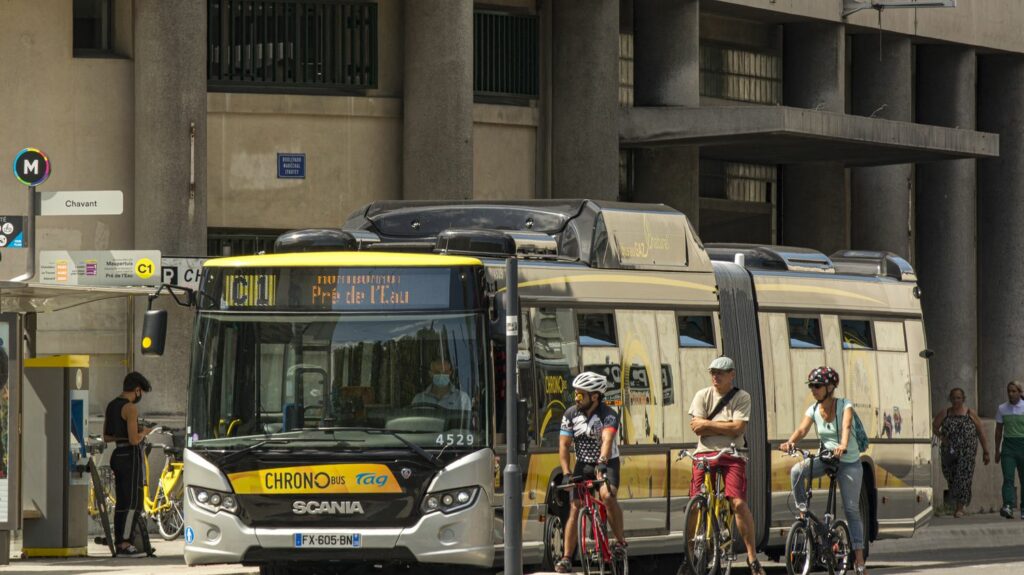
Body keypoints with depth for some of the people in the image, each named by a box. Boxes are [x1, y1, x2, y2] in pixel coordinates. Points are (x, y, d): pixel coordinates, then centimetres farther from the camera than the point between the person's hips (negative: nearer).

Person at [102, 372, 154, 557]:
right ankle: (125, 544, -9)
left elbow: (106, 437, 17)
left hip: (118, 456, 9)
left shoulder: (111, 405, 12)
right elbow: (134, 439, -21)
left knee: (122, 501, 13)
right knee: (133, 502, -6)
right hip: (131, 456, -9)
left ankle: (119, 542, 15)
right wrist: (144, 432, -1)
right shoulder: (130, 408, -15)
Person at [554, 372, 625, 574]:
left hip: (607, 464, -4)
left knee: (607, 495, -31)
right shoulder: (571, 414, -7)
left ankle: (620, 541, -15)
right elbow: (564, 445, -8)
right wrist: (566, 473, -20)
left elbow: (607, 440, -37)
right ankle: (566, 558, -5)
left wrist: (602, 463, -55)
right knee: (574, 508, -6)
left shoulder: (609, 415, -20)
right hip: (583, 464, 4)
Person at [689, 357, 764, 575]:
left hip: (731, 455, -2)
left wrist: (708, 424, -8)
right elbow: (697, 428, -3)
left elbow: (738, 428, -10)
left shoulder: (742, 397, 2)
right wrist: (726, 427, -7)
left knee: (738, 503, -18)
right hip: (704, 454, 2)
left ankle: (752, 557, -13)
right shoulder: (702, 396, 8)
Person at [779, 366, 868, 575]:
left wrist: (843, 445, -54)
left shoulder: (844, 406, -14)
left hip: (848, 462, -3)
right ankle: (803, 511, -13)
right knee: (796, 471, -28)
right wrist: (790, 442, -40)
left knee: (852, 510, -4)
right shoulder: (813, 410, -2)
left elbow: (846, 426, -33)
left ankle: (859, 558, 0)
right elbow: (802, 429, -18)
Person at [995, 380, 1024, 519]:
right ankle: (1008, 506, -25)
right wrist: (997, 451, 12)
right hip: (1008, 446, 1)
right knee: (1008, 478, -13)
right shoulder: (1002, 409, 7)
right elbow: (999, 431, 13)